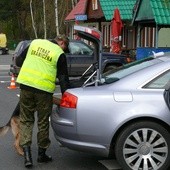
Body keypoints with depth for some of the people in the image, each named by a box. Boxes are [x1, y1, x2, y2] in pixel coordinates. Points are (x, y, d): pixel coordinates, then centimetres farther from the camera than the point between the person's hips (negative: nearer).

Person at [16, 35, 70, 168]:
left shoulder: (35, 43, 11)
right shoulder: (60, 54, 0)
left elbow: (19, 61, 16)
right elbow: (63, 78, -2)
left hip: (26, 84, 3)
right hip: (44, 89, -3)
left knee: (26, 120, 13)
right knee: (43, 122, 12)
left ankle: (27, 153, 2)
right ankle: (42, 154, 25)